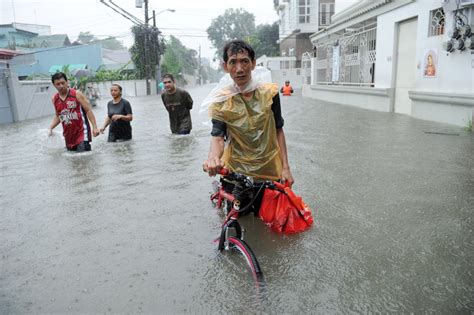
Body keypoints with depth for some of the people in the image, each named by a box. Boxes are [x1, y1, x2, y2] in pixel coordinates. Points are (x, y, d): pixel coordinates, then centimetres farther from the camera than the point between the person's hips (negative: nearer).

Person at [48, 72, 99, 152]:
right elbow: (58, 116, 21)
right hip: (68, 135, 6)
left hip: (82, 132, -6)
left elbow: (88, 110, -7)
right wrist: (50, 128, 6)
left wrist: (95, 127, -15)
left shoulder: (77, 94, -6)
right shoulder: (54, 99, 8)